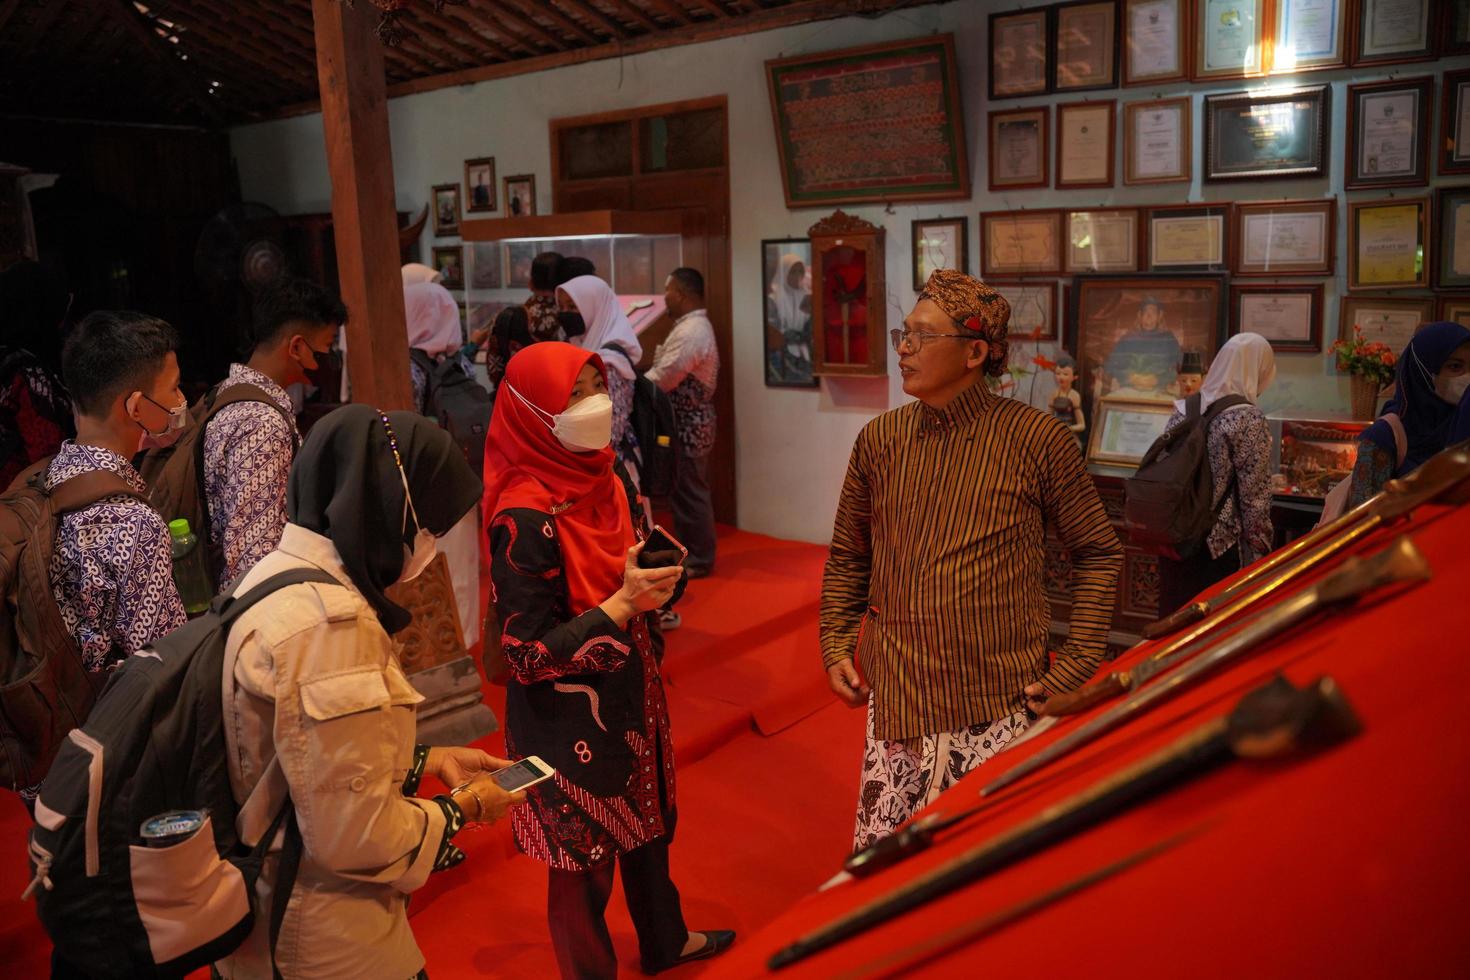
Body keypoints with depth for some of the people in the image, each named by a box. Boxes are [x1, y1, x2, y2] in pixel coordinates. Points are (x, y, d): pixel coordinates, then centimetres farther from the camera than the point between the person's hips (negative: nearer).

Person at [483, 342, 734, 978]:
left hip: (630, 696, 8)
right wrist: (624, 603, -26)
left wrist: (656, 577, -5)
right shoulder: (524, 518, -25)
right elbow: (529, 653, -24)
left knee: (648, 826, 26)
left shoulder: (606, 483, -1)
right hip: (569, 719, -8)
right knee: (583, 859, 12)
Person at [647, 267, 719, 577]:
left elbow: (660, 380, -22)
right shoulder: (694, 326, 14)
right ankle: (689, 552, 25)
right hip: (689, 422, 10)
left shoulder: (690, 332, -21)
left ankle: (698, 560, 8)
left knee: (689, 493, -1)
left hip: (687, 426, -10)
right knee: (686, 492, 16)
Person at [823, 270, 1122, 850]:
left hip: (1001, 706, -3)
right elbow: (847, 556, 17)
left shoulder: (1036, 440, -5)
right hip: (896, 700, 3)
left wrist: (1079, 662, -2)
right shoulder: (880, 439, 5)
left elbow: (1098, 552, 5)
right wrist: (836, 644, 8)